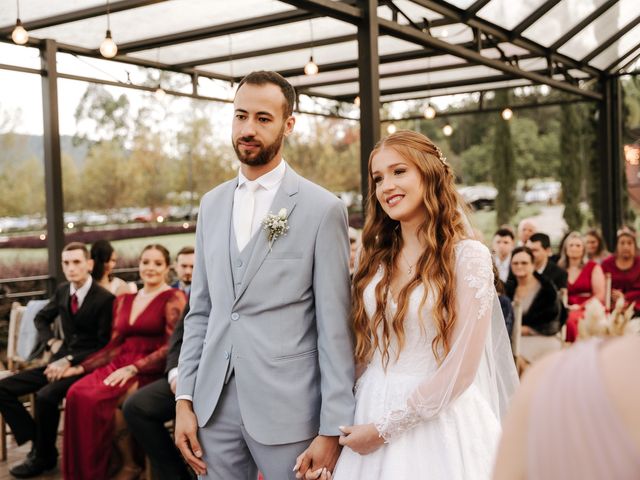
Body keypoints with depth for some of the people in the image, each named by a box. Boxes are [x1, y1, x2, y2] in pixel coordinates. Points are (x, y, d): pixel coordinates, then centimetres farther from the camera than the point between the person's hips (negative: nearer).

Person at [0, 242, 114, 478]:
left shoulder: (104, 299, -13)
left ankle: (43, 455, -9)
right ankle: (37, 442, -2)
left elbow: (104, 346, -12)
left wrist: (70, 360, -19)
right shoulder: (62, 291, 7)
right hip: (60, 360, 8)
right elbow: (41, 318, 25)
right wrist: (52, 343, 6)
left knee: (46, 396, -33)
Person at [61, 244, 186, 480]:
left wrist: (132, 369, -20)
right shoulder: (125, 300, 19)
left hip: (151, 371, -6)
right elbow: (115, 344, 19)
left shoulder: (173, 299, -2)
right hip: (121, 363, 6)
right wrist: (81, 367, 6)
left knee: (100, 398, -30)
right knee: (77, 393, -23)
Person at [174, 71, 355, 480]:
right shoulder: (212, 204, 10)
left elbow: (335, 327, -8)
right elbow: (200, 311, 12)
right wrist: (184, 398, 6)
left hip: (288, 408, -4)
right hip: (215, 404, 5)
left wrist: (332, 429, -10)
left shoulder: (323, 208, -7)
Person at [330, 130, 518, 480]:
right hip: (370, 414, 5)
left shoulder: (467, 256, -11)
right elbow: (363, 348, 9)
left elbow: (461, 369, -14)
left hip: (436, 422, -4)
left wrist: (385, 428, -13)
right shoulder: (376, 258, 5)